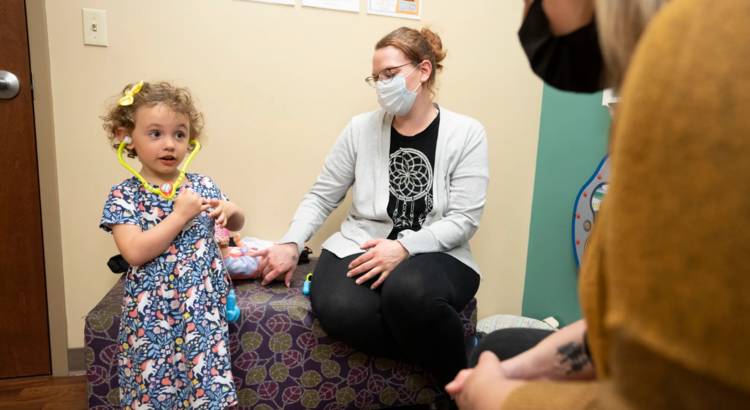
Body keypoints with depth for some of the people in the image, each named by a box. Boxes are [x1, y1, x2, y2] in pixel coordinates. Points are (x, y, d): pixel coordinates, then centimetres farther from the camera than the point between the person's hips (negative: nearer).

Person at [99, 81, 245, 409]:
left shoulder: (202, 185, 4)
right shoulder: (124, 195, -5)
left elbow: (235, 224, 19)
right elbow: (135, 253, -17)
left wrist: (231, 211, -4)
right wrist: (180, 216, -19)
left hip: (203, 310, 2)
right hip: (153, 316, -2)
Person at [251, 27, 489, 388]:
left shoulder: (466, 133, -1)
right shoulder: (361, 128, 6)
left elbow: (463, 220, -7)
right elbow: (321, 197, 11)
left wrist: (405, 247, -21)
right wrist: (291, 243, -5)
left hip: (436, 253, -1)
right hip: (359, 246, 2)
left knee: (407, 293, -38)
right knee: (340, 310, -32)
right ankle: (437, 353, -7)